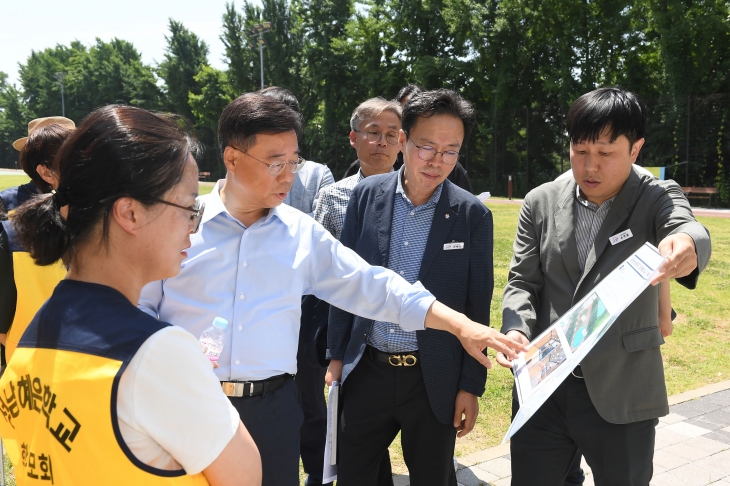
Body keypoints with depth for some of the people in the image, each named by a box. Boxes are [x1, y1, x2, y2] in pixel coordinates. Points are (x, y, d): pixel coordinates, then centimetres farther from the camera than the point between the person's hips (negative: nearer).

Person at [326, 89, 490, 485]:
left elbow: (478, 309, -3)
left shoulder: (473, 214, -7)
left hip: (435, 379, -1)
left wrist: (471, 386, -2)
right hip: (366, 372, 2)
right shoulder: (367, 195, -3)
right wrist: (336, 355, 6)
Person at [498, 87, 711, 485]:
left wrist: (686, 244, -50)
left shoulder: (658, 199, -4)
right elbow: (523, 281, 2)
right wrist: (516, 329, -18)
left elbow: (685, 227, -26)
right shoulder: (540, 203, 1)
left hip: (622, 394, -1)